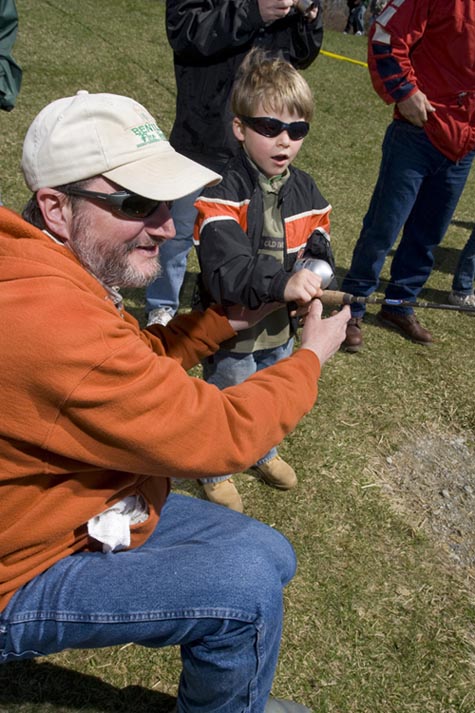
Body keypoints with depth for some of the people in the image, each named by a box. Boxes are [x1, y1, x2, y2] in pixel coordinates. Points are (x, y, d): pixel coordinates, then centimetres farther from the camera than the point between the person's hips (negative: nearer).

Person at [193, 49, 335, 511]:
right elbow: (226, 273, -35)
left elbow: (318, 235, 11)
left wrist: (318, 247, -14)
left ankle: (262, 452, 57)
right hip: (233, 332, -6)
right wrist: (282, 283, -49)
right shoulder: (223, 196, -23)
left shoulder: (305, 190, -1)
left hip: (281, 328, 6)